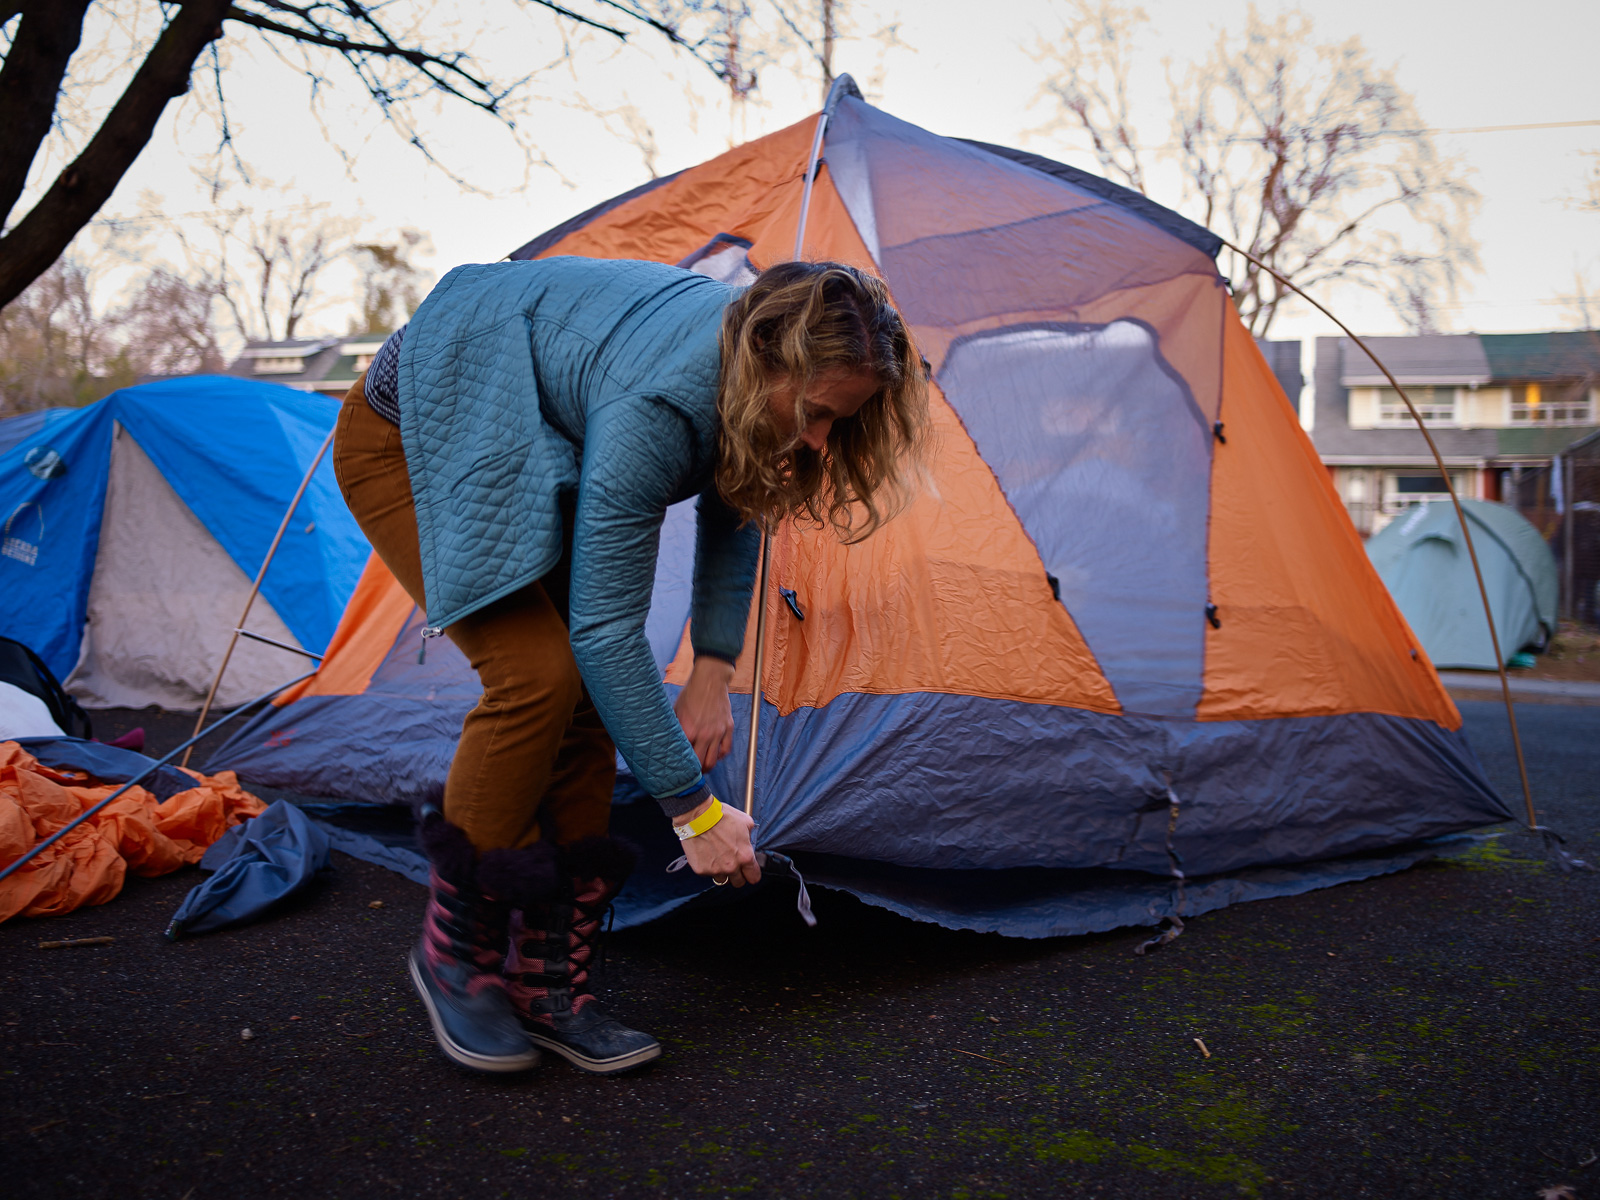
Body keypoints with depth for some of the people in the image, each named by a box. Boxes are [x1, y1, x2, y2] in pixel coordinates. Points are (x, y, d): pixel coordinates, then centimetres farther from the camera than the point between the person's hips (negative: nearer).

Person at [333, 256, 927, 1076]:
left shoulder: (760, 366, -15)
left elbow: (732, 510, 2)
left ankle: (545, 983, 2)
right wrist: (693, 809, -30)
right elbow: (607, 629, -36)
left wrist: (712, 671, -6)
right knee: (537, 671, -24)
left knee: (587, 695, -6)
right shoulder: (654, 407, -40)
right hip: (410, 443, -8)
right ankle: (454, 952, -3)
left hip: (523, 454, 8)